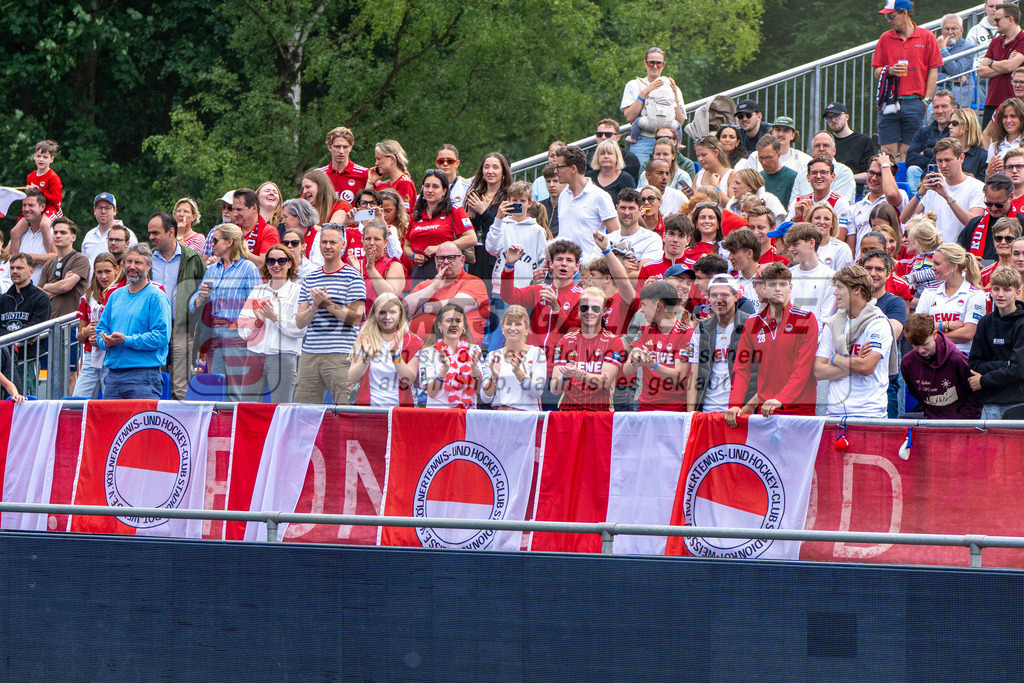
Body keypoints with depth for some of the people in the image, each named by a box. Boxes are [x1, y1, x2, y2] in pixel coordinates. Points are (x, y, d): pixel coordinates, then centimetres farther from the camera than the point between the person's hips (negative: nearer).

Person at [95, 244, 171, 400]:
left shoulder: (156, 297, -3)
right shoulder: (116, 295, 19)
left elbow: (161, 337, -12)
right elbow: (101, 328, 21)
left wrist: (126, 340, -17)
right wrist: (106, 342, -3)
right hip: (113, 374, 6)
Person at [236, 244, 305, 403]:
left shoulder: (297, 291, 4)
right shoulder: (257, 291, 17)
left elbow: (300, 329, -6)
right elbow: (243, 329, 11)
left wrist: (275, 317, -12)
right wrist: (258, 321, -7)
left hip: (283, 358, -4)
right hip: (255, 355, 4)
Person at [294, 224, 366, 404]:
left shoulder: (352, 277, 1)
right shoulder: (310, 279, 16)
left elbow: (356, 317, -7)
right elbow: (299, 322, 12)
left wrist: (326, 304, -12)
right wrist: (315, 306, -7)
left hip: (340, 355, -5)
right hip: (309, 354, 5)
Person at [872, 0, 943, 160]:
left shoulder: (926, 36, 4)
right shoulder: (885, 38, 11)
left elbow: (933, 71, 4)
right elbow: (877, 71, 13)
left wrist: (926, 99, -3)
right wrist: (889, 71, -10)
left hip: (914, 103, -2)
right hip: (889, 103, 2)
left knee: (907, 152, -3)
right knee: (888, 151, -4)